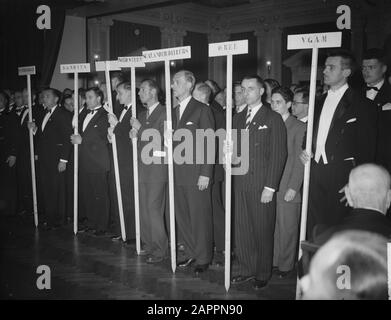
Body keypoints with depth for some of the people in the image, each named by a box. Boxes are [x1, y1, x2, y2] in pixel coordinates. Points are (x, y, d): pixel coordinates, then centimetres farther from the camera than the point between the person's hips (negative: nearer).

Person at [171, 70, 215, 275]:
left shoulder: (202, 110, -6)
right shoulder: (175, 111, 14)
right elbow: (173, 141, 15)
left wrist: (205, 174, -14)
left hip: (196, 175, -6)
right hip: (178, 174, 7)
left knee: (200, 218, 2)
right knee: (182, 217, 11)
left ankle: (203, 258, 16)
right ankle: (191, 254, 26)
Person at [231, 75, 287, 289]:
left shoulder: (273, 119, -3)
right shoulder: (237, 118, 15)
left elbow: (278, 155, -7)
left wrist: (270, 187, -12)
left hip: (262, 185, -5)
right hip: (240, 184, 5)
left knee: (262, 232, 4)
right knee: (241, 230, 9)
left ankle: (262, 274, 20)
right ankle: (247, 270, 24)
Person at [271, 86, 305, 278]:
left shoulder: (299, 127, -4)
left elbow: (299, 161, -7)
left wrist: (293, 188, -11)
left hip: (288, 188, -4)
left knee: (287, 228, 5)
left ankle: (285, 265, 19)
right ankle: (272, 260, 21)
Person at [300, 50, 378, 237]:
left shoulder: (361, 105, -4)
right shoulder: (320, 101, 15)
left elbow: (366, 147, -6)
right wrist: (305, 151, 4)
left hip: (340, 174, -6)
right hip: (316, 171, 6)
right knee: (313, 229, 9)